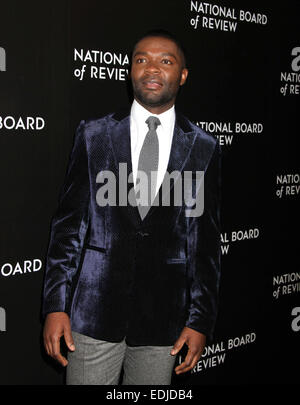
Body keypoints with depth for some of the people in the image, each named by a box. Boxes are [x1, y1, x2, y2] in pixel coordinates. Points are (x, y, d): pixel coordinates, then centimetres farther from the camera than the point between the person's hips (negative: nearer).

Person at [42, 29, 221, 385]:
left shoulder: (203, 148, 3)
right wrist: (55, 306, -3)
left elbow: (207, 241, 4)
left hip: (163, 318, 1)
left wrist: (201, 321, 1)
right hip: (94, 314, 0)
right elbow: (68, 224, 2)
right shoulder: (93, 135, 3)